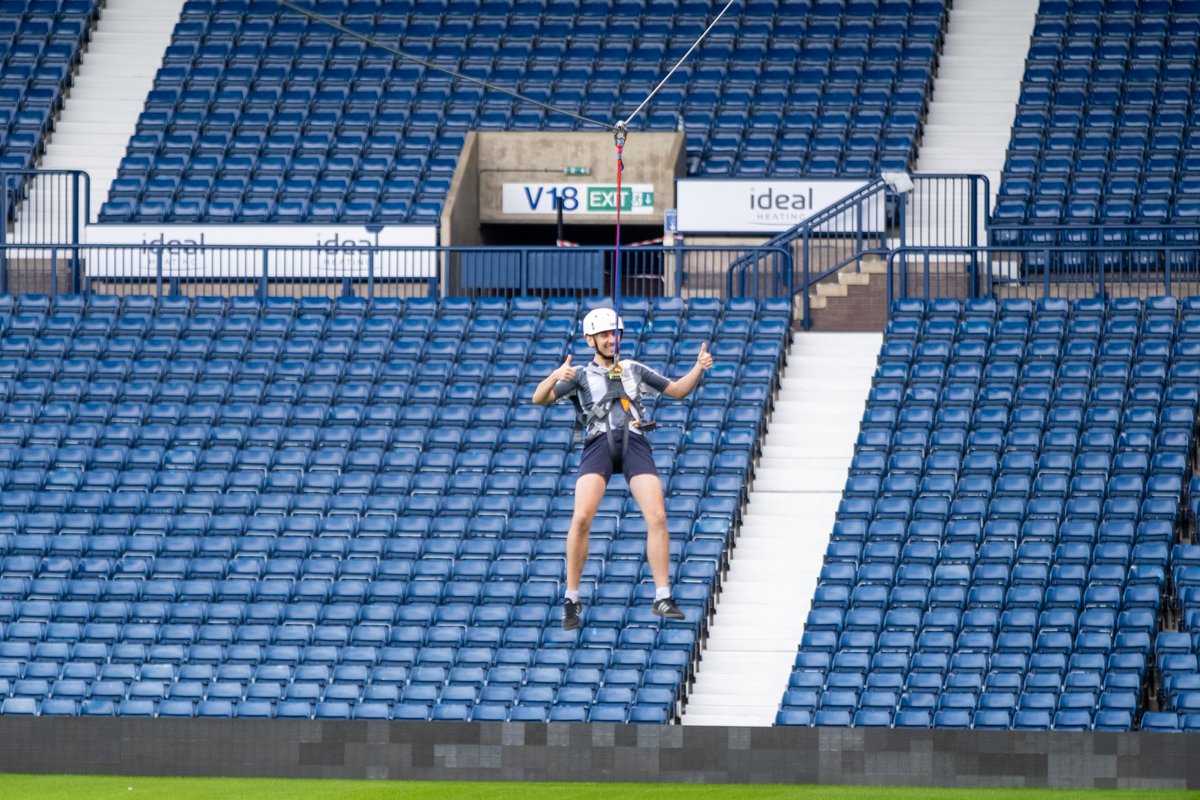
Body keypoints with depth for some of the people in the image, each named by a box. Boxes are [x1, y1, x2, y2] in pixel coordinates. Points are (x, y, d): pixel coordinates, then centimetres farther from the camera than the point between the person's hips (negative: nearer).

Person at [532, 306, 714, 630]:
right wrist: (555, 376, -14)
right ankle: (571, 600, -9)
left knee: (657, 517, -14)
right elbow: (539, 398, 7)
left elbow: (677, 390, 31)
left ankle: (663, 598, -8)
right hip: (599, 443, -2)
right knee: (582, 518, -19)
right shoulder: (582, 376, 19)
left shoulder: (634, 370, 27)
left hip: (634, 442, 2)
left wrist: (698, 367, 12)